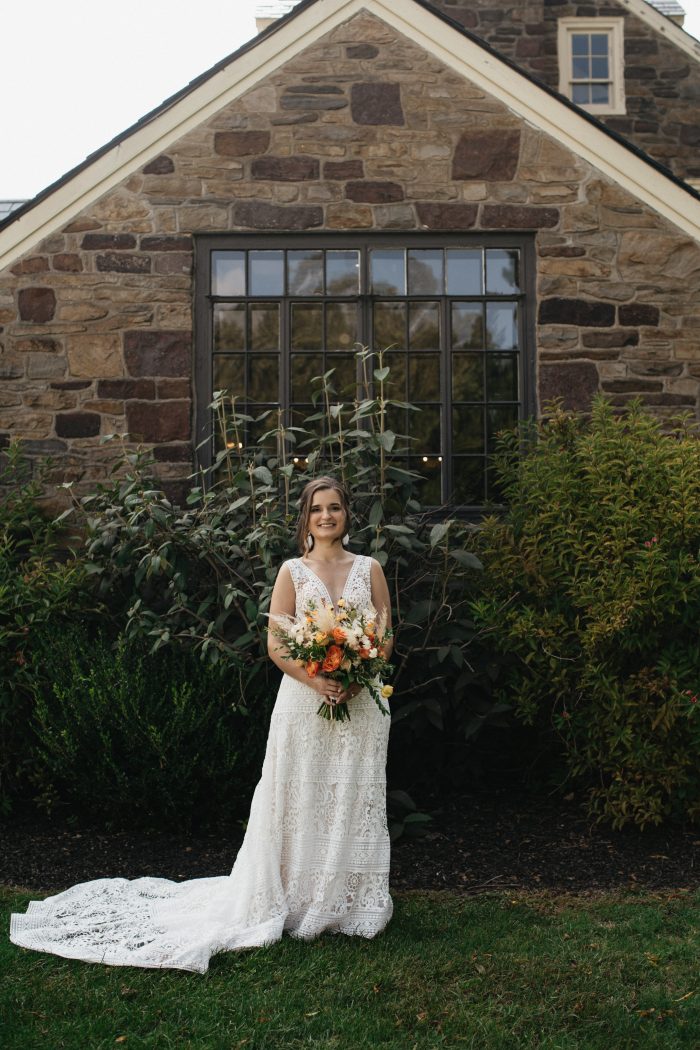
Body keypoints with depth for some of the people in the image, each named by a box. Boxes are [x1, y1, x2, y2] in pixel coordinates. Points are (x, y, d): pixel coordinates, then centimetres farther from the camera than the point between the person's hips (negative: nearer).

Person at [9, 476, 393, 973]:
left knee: (355, 800, 5)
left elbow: (385, 636, 6)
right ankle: (296, 900, 14)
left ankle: (350, 904, 16)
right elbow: (276, 643, -2)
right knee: (299, 800, 3)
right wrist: (316, 680, -16)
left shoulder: (370, 569, 8)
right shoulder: (292, 571, 4)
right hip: (303, 701, -1)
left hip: (361, 702, 1)